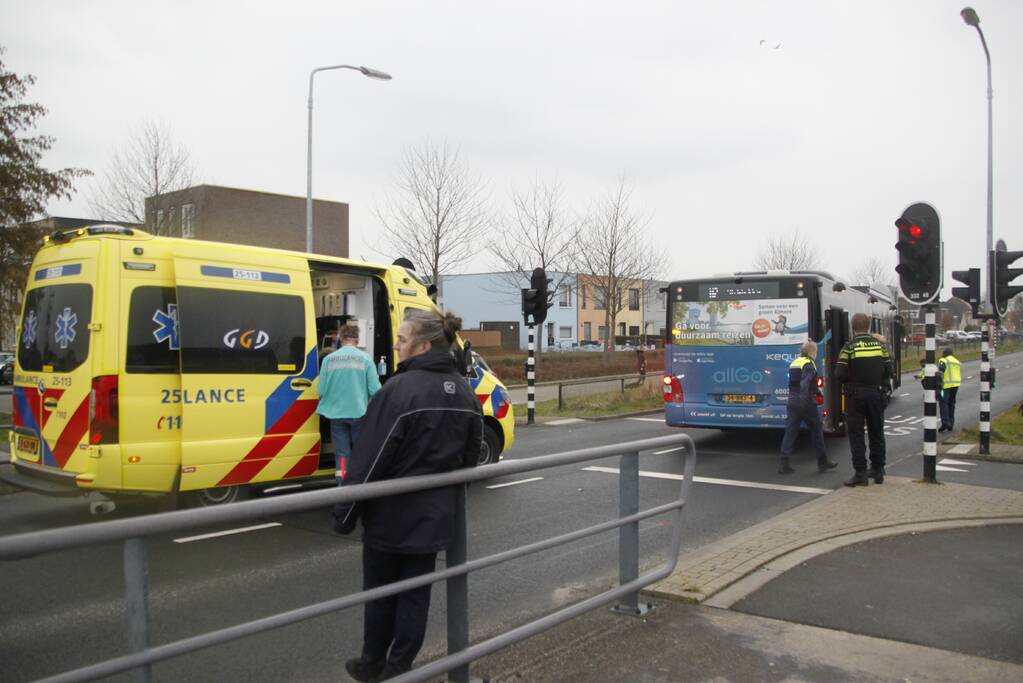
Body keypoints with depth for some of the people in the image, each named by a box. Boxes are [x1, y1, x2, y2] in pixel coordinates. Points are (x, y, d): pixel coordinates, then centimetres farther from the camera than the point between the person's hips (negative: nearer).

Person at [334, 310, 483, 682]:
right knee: (416, 593, 14)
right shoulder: (464, 392, 2)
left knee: (380, 592, 13)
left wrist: (344, 514, -11)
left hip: (391, 515, -5)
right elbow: (471, 456, 11)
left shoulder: (400, 389, -22)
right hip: (435, 515, 6)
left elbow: (368, 460, -20)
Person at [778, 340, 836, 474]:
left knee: (790, 432, 1)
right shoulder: (808, 364, -10)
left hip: (792, 402, 7)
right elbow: (805, 384, -24)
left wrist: (817, 391, 39)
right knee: (816, 432, 9)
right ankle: (822, 462, 19)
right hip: (807, 403, -6)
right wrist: (804, 399, -33)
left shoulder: (794, 363, 16)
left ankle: (784, 464, -7)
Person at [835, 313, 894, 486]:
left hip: (855, 396, -4)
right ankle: (878, 470, 22)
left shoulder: (849, 347, -12)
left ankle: (860, 473, 0)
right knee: (876, 433, 15)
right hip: (877, 394, 4)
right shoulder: (880, 344, 1)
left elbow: (839, 375, -15)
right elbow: (890, 371, 2)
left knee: (856, 435, 2)